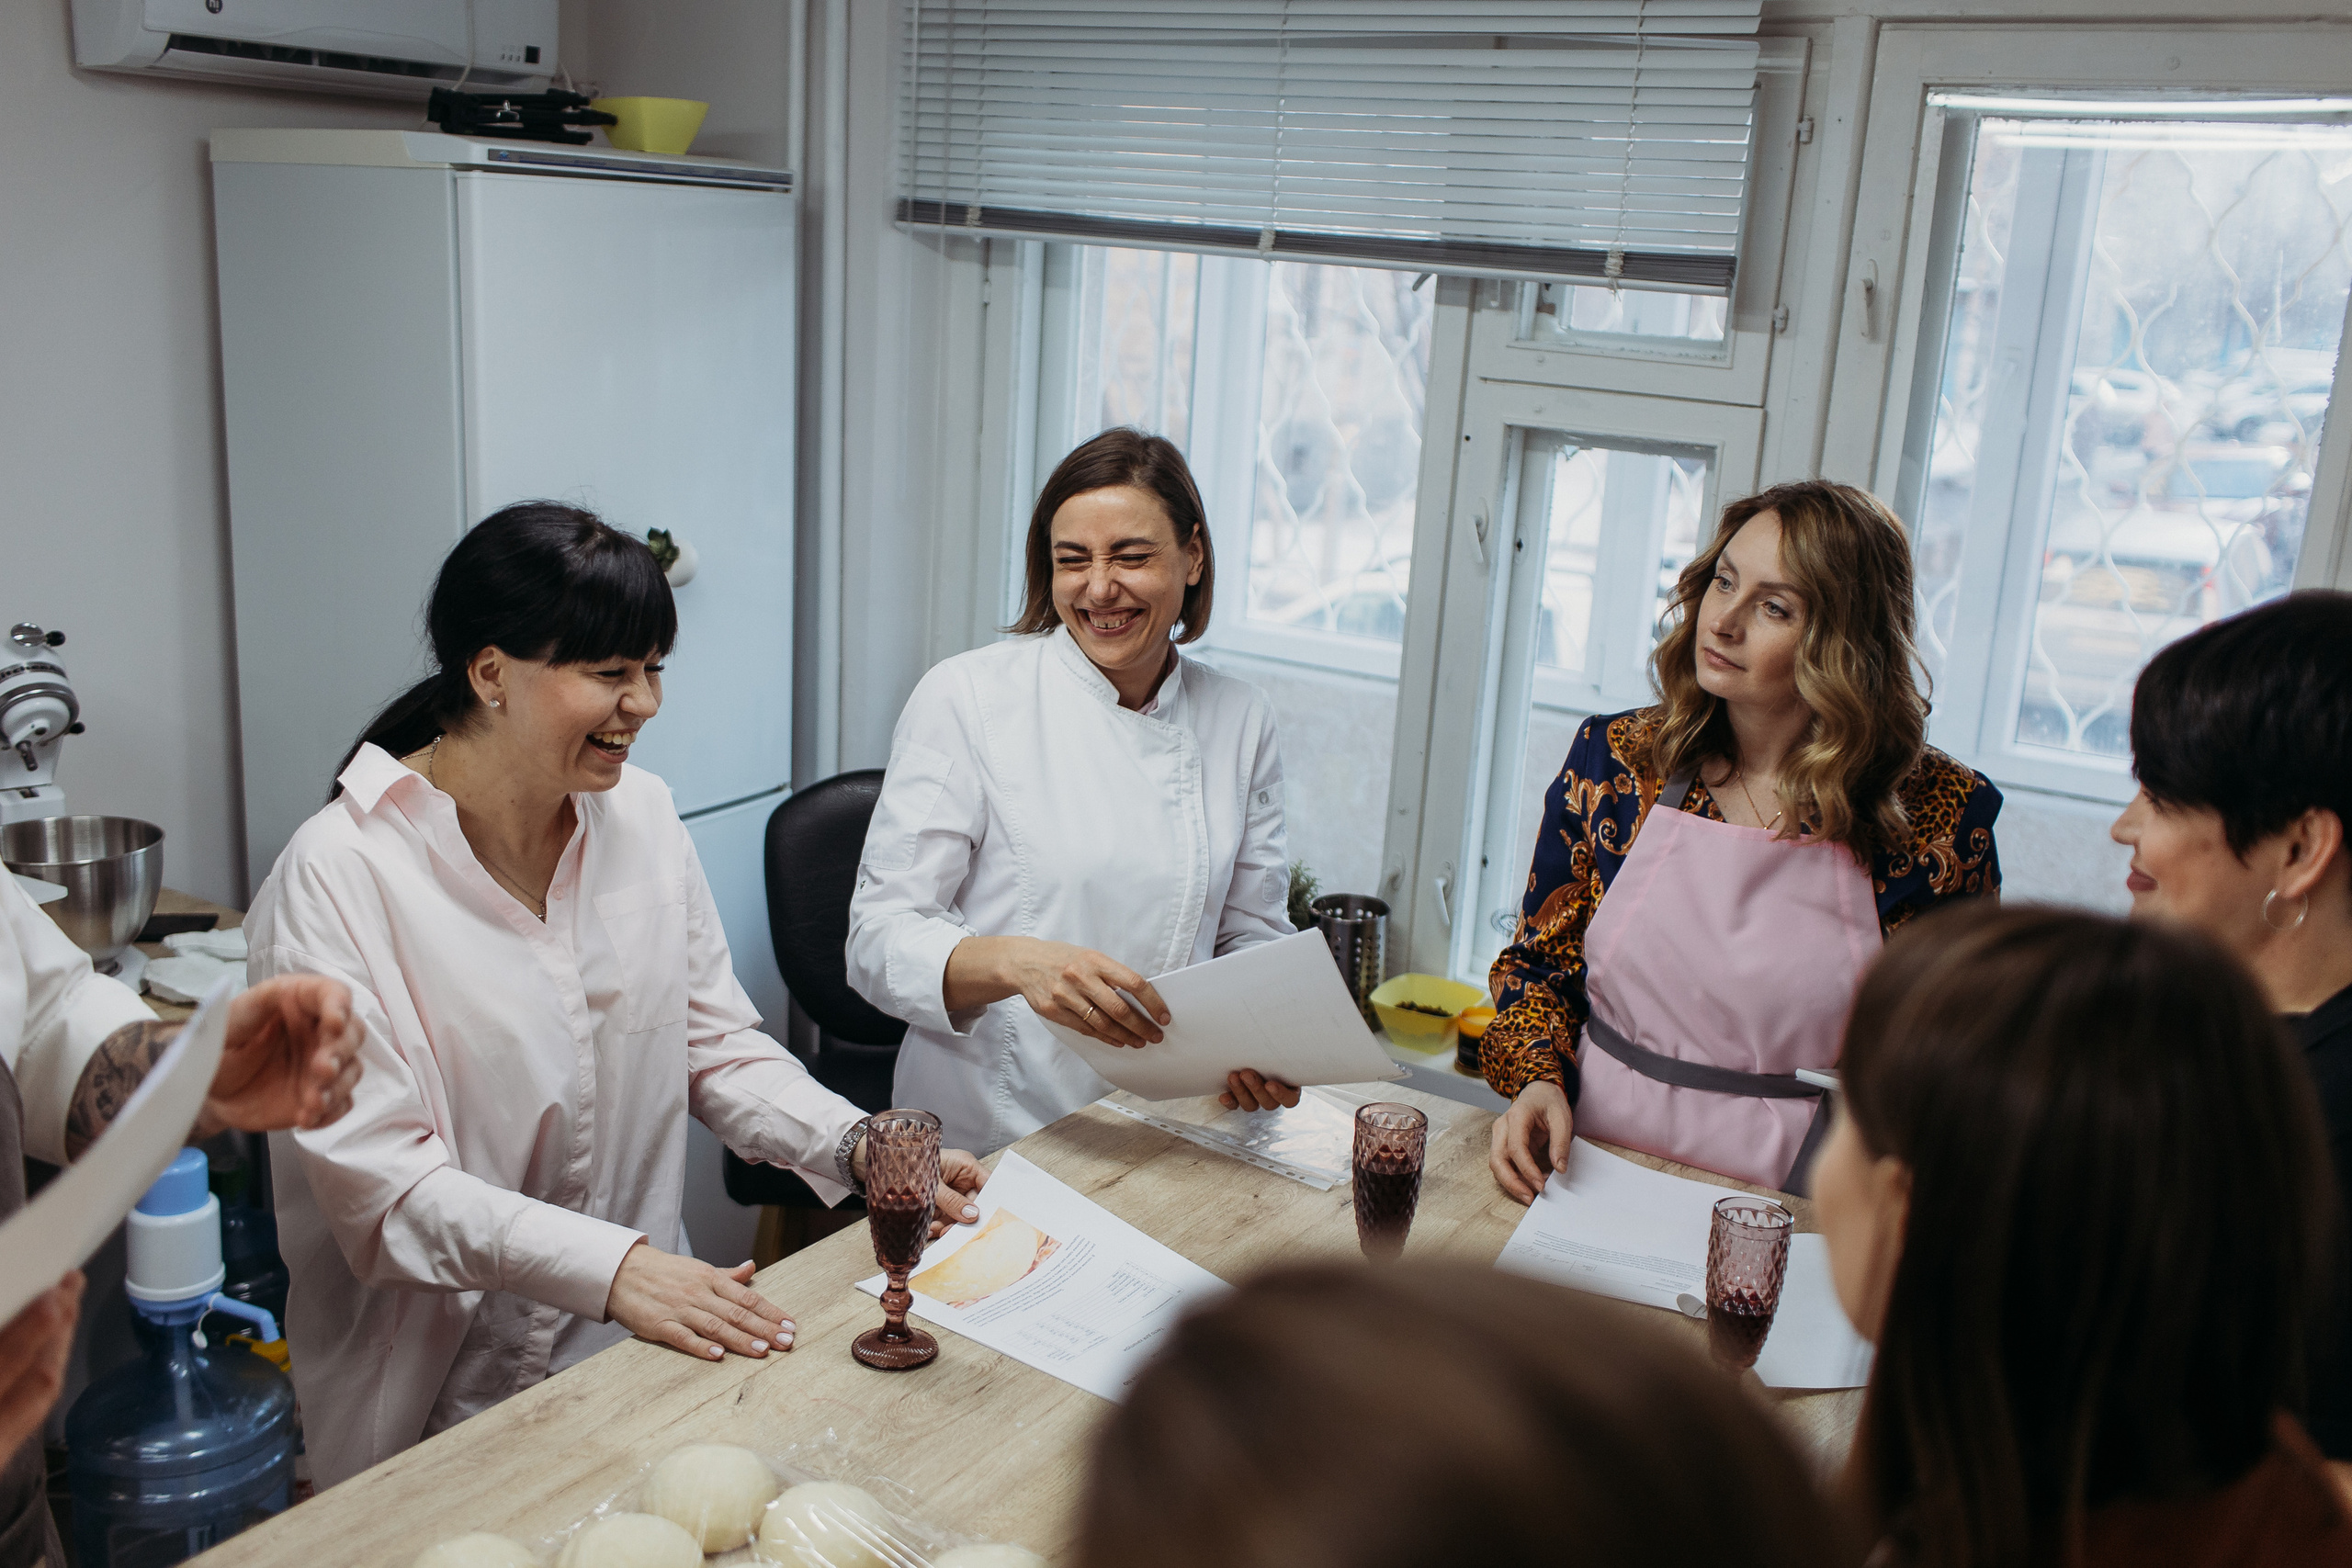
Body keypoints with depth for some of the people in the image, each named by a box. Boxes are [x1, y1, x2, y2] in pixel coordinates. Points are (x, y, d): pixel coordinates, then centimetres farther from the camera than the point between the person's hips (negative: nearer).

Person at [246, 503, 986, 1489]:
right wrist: (612, 1267, -29)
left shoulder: (640, 814, 3)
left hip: (638, 1340, 4)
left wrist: (857, 1147, -11)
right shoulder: (338, 876, -14)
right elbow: (378, 1178, -18)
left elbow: (715, 1043, 6)